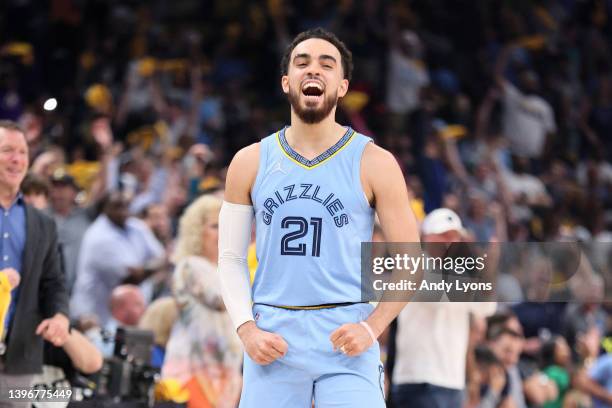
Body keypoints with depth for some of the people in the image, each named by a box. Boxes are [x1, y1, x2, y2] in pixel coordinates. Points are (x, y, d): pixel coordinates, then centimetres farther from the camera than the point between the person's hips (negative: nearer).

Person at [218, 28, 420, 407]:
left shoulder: (374, 163, 1)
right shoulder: (250, 163, 8)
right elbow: (231, 257, 10)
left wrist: (371, 328, -11)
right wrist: (246, 329, -5)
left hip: (346, 345, -2)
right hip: (273, 343, 2)